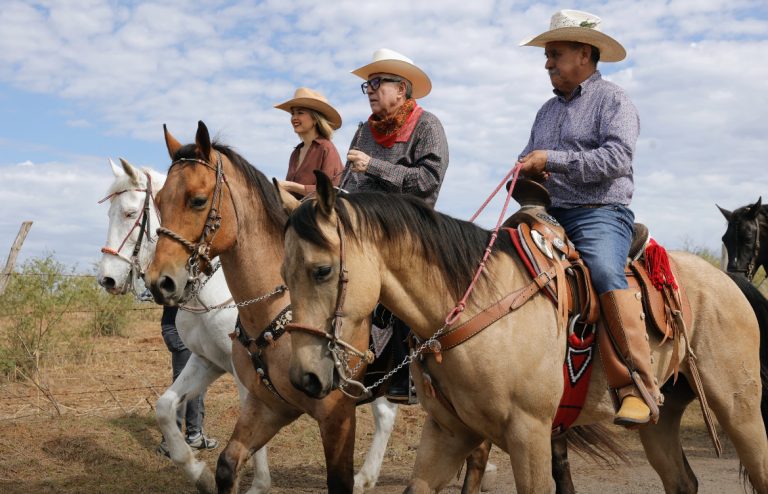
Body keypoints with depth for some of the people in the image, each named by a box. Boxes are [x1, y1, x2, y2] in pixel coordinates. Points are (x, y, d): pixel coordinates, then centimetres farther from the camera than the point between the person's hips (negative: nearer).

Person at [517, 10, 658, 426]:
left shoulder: (613, 100, 2)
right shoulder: (548, 110, 25)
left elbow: (616, 157, -14)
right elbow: (529, 158, 31)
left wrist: (551, 160, -15)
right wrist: (525, 170, 4)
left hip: (600, 212, -8)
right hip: (550, 214, 8)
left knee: (605, 273, -35)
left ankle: (638, 387, -32)